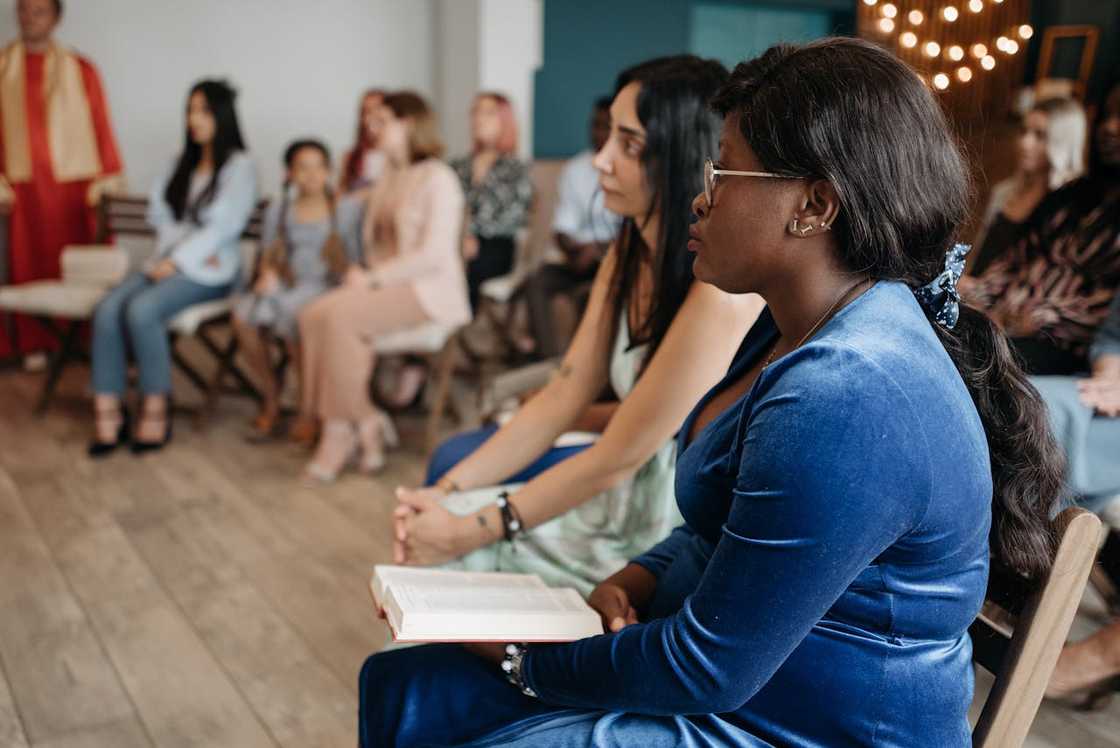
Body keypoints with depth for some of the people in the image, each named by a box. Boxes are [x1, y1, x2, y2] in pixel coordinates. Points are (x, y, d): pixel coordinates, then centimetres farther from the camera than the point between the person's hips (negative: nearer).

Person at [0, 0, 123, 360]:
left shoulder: (80, 68, 4)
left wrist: (110, 178, -2)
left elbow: (101, 126, 4)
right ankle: (36, 343, 8)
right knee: (31, 265, 2)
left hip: (75, 183, -1)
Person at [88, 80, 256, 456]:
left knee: (142, 310, -31)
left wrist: (178, 261, -15)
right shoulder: (182, 162, 20)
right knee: (108, 309, -22)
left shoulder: (240, 167, -1)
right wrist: (180, 253, -4)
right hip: (168, 261, 6)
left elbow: (223, 226, -10)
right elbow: (158, 210, 14)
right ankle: (107, 413, -22)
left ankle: (155, 412, -20)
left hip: (210, 271, -6)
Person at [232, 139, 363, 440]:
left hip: (325, 287, -4)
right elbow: (268, 256, 20)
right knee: (242, 314, -27)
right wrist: (267, 273, -2)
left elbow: (355, 261, 2)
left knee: (290, 316, -36)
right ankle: (271, 399, -8)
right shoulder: (279, 211, 18)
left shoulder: (348, 208, 6)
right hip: (283, 286, 4)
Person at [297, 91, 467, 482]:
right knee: (313, 314, -19)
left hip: (428, 291, -7)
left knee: (340, 314, -29)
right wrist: (363, 273, 0)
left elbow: (433, 255, -14)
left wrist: (374, 278, -16)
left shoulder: (439, 178, -5)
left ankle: (344, 429, -15)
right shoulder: (387, 179, 22)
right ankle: (362, 426, -18)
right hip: (386, 285, 7)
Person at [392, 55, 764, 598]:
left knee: (458, 557, -7)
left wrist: (469, 531, -15)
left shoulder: (723, 292, -27)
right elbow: (560, 400, 1)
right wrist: (449, 491, -6)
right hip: (631, 488, 7)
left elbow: (615, 459, -22)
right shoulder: (628, 256, 1)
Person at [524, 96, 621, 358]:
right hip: (582, 259, 4)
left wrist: (600, 248, -17)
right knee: (537, 281, -24)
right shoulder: (575, 169, 12)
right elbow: (562, 228, 12)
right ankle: (550, 361, -27)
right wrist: (572, 246, -11)